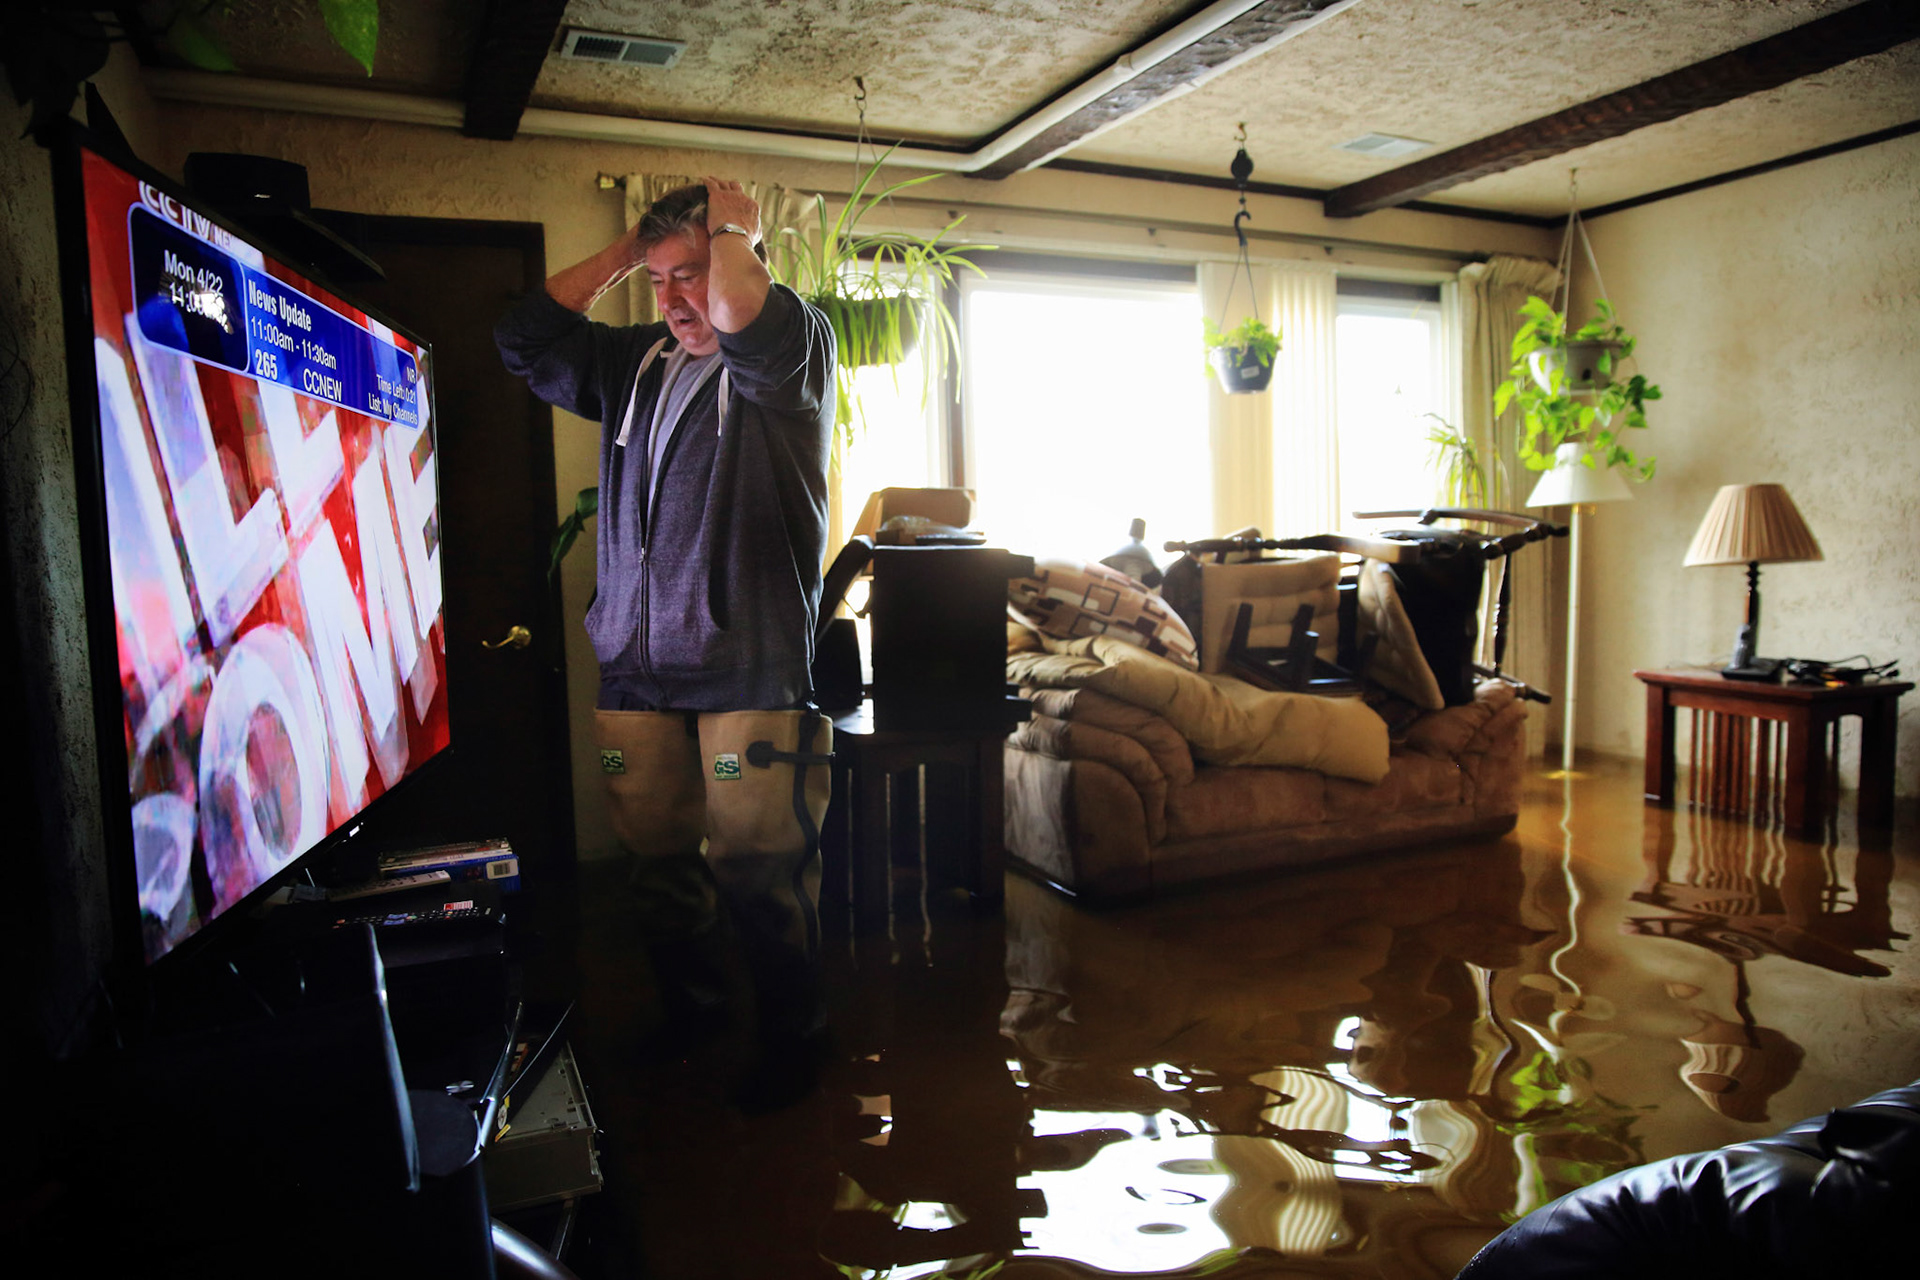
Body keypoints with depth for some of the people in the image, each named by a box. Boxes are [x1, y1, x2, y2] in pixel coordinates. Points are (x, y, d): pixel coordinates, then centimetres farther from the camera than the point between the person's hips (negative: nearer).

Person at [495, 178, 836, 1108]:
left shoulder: (792, 346, -1)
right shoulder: (637, 363, 18)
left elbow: (741, 317, -24)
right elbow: (524, 338, 13)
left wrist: (732, 226, -5)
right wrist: (625, 250, 13)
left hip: (749, 666, -6)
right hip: (634, 666, 6)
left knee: (758, 872, 0)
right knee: (656, 860, 15)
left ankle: (788, 1041, 20)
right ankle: (689, 1015, 36)